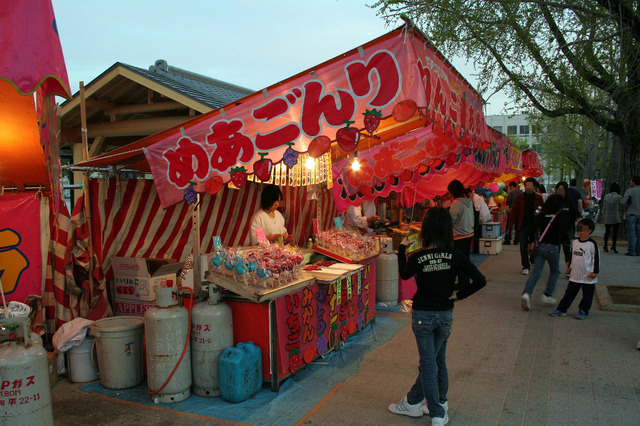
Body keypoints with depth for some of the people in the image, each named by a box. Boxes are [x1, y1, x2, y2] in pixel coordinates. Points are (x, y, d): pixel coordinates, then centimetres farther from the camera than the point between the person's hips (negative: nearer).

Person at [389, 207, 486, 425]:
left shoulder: (417, 257, -15)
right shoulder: (456, 256, -11)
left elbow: (404, 275, 7)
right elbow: (480, 280, -15)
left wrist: (402, 248, 15)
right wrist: (459, 294, -2)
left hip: (423, 316, -2)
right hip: (446, 315, 3)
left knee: (428, 363, 8)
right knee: (438, 360, 20)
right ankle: (440, 401, 34)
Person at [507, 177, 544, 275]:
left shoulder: (539, 198, 4)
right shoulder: (519, 198, 2)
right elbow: (513, 212, 0)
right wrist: (510, 226, -6)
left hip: (534, 226, 0)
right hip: (522, 226, 0)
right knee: (523, 248, 3)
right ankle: (526, 267, 14)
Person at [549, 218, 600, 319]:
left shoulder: (592, 244, -12)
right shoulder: (575, 242, 4)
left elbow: (596, 259, -8)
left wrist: (595, 272, -10)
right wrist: (569, 265, 21)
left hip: (588, 277, -5)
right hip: (575, 275, 5)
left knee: (587, 295, 8)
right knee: (569, 293, 9)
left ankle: (583, 311, 24)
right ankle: (561, 309, 14)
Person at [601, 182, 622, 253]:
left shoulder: (606, 196, 3)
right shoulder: (619, 197, -7)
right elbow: (620, 208, 1)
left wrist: (603, 216, 16)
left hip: (607, 217, 3)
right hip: (615, 217, -3)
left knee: (607, 232, 11)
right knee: (615, 233, 2)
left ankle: (605, 247, 9)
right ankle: (613, 248, 1)